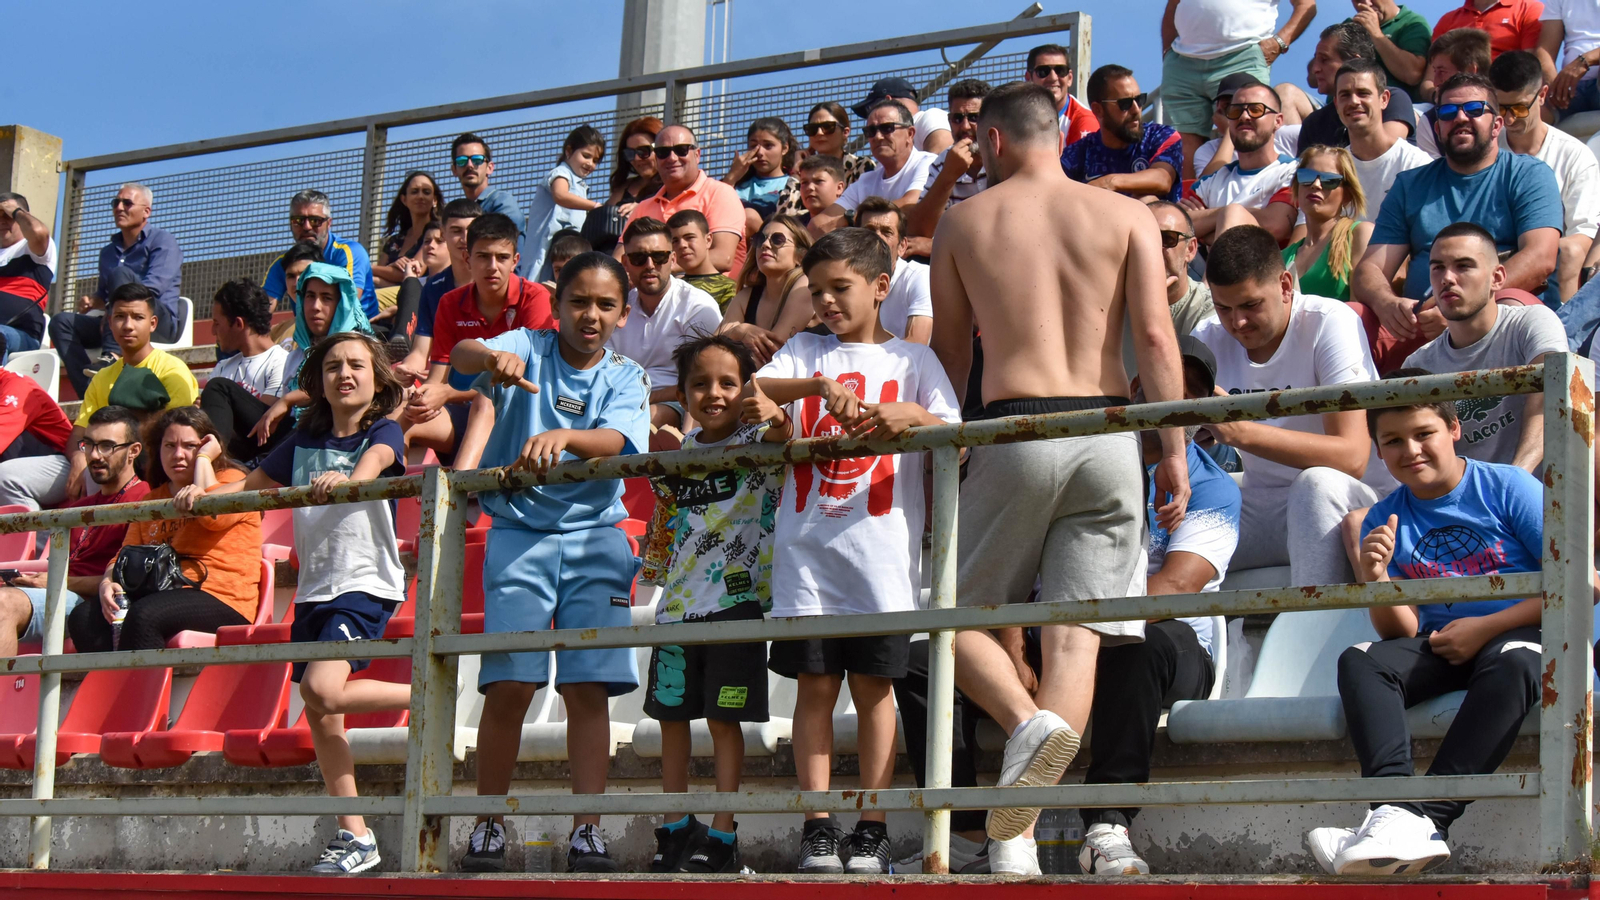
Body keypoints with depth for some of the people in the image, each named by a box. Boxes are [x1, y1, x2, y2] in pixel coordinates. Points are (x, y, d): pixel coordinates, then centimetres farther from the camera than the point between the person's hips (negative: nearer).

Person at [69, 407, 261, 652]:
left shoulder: (231, 480, 8)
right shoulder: (151, 500, 27)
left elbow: (212, 515, -14)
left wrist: (203, 458, -1)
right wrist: (108, 582, -6)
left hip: (220, 602, -6)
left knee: (144, 614, -35)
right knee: (83, 617, -19)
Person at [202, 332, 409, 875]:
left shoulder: (383, 432, -1)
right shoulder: (305, 441, 14)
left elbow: (377, 459, -23)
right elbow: (253, 484, 20)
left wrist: (349, 479, -45)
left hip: (366, 583, -6)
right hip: (313, 587, 6)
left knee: (323, 691, -25)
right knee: (319, 718, 5)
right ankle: (354, 837, 11)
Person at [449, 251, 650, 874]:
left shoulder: (625, 377, 8)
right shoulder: (527, 348, 4)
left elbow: (618, 440, -12)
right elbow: (461, 355, -16)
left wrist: (562, 435, -33)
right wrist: (490, 357, -41)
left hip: (594, 536, 1)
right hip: (519, 532, -1)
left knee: (588, 687, -5)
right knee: (509, 684, -7)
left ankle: (587, 833, -3)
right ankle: (488, 827, 5)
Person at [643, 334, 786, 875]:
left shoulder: (761, 441, -6)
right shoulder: (681, 451, 9)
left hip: (737, 599, -5)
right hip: (678, 601, 5)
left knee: (723, 720, -3)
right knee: (671, 716, 10)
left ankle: (721, 838, 4)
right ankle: (676, 831, 22)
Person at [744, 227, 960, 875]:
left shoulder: (911, 360, 10)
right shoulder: (804, 352, 16)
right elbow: (752, 389, -2)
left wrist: (912, 415, -20)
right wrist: (819, 387, -18)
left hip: (881, 549, -1)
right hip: (808, 546, 2)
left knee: (873, 685, 1)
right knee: (815, 684, 0)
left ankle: (871, 830, 5)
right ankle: (818, 828, 3)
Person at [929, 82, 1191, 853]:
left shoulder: (963, 222, 9)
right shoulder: (1126, 215, 9)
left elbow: (950, 353, 13)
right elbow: (1156, 338, -1)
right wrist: (1173, 450, 0)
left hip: (1014, 432, -1)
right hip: (1107, 436, 2)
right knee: (1077, 635, 2)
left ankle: (1029, 723, -17)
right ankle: (1017, 833, -7)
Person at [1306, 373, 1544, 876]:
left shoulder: (1508, 488, 0)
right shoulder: (1383, 521, 9)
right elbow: (1401, 633, 5)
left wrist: (1485, 628, -9)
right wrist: (1376, 580, -15)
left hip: (1515, 634, -4)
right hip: (1438, 649, 4)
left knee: (1516, 661, -38)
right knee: (1359, 661, -24)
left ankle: (1425, 816, -46)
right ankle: (1394, 807, -46)